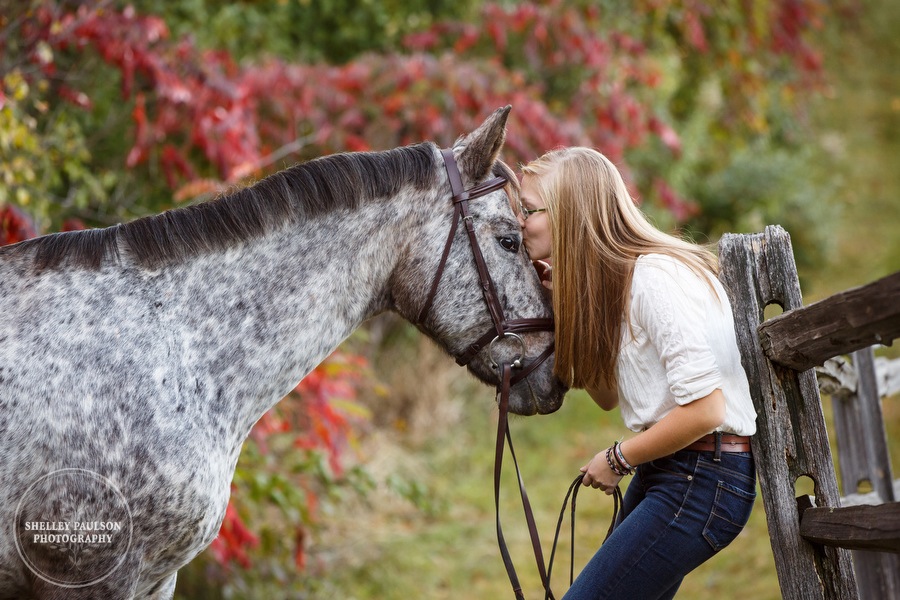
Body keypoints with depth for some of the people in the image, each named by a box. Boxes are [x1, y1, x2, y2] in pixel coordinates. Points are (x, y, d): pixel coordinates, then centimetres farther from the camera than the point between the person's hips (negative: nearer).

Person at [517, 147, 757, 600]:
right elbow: (610, 396, 12)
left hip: (705, 481, -10)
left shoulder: (655, 277, -21)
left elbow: (703, 409, -25)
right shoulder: (614, 278, 9)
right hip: (663, 473, 10)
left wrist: (618, 458, -12)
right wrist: (563, 305, 2)